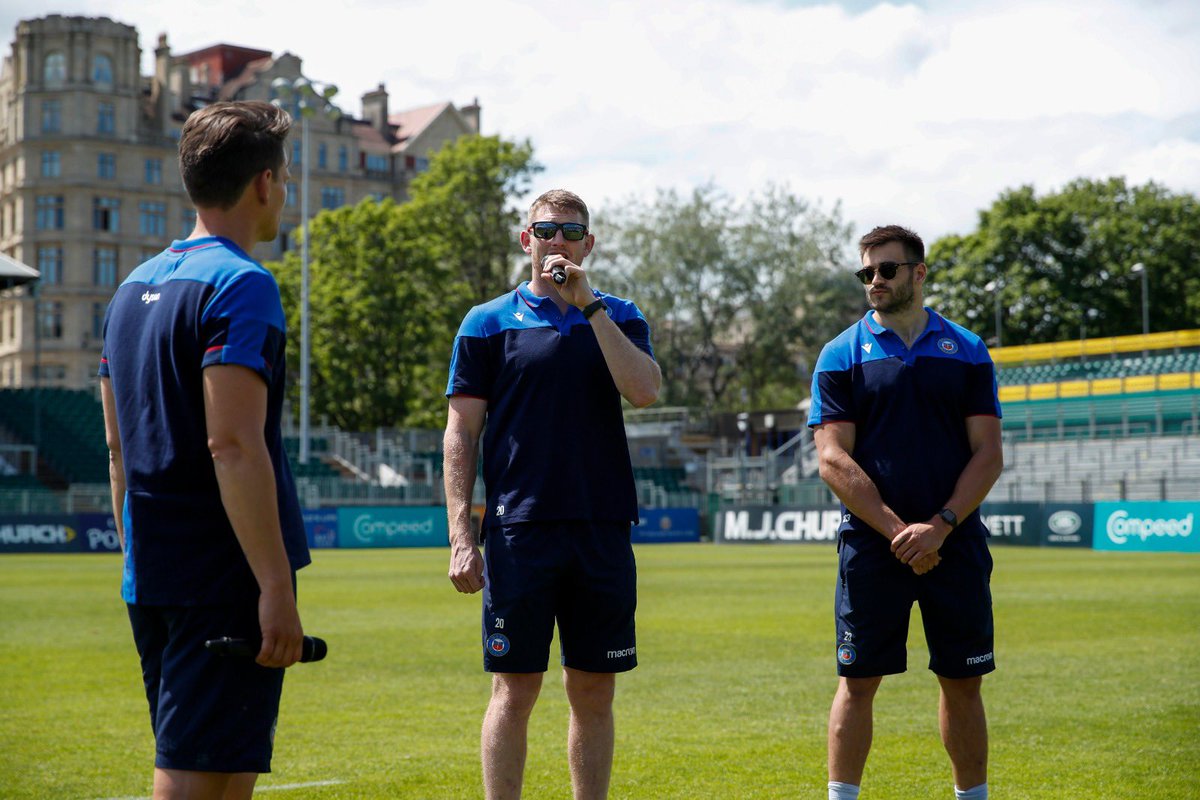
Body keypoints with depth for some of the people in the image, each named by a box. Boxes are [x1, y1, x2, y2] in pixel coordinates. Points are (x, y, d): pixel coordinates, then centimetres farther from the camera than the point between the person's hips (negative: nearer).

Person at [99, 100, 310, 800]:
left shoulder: (134, 289, 15)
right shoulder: (241, 284, -12)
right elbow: (234, 445, -20)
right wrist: (277, 585, -20)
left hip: (152, 579, 9)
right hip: (225, 581, -9)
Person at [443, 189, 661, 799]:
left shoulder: (619, 319, 12)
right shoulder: (489, 322, 6)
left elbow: (644, 389, -9)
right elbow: (460, 433, 2)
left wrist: (589, 303, -8)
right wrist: (461, 536, -6)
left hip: (602, 531, 2)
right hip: (519, 531, -2)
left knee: (594, 691, 7)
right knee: (515, 690, -2)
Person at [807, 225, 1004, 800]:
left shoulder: (966, 352, 8)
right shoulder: (842, 355, 3)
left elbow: (988, 455, 3)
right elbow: (833, 460, -4)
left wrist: (940, 526, -12)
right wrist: (898, 531, -14)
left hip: (955, 544, 2)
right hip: (871, 547, -1)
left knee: (962, 683, 7)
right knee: (858, 682, -1)